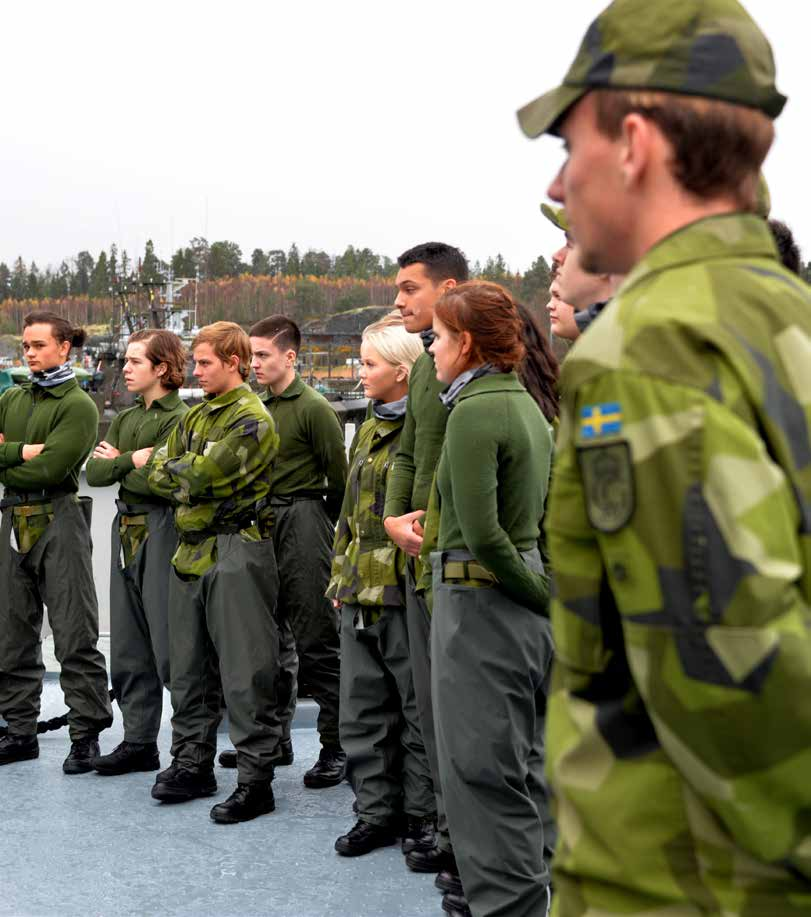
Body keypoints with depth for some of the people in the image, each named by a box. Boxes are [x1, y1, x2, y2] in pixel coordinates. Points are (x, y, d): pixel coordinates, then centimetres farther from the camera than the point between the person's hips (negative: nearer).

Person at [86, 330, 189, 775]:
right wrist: (132, 460, -9)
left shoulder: (179, 419, -8)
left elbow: (158, 480, -19)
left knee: (171, 645, -7)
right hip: (126, 531, 8)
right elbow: (93, 473, 6)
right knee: (129, 647, 11)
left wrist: (116, 463, -4)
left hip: (161, 532, -8)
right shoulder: (125, 419, 16)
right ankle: (139, 742, 20)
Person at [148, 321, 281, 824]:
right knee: (189, 665, 13)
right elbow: (160, 476, 11)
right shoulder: (196, 416, 17)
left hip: (235, 551, -9)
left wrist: (173, 467, 0)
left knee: (244, 672, -6)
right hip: (191, 550, 9)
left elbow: (204, 474, -18)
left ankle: (256, 778, -1)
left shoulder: (252, 420, -10)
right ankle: (192, 763, 24)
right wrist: (192, 480, -5)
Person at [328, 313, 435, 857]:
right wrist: (340, 576, 19)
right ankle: (378, 812, 23)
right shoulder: (370, 430, 17)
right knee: (363, 709, 13)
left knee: (419, 709, 3)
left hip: (405, 593, -9)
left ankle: (424, 816, 14)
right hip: (361, 595, 9)